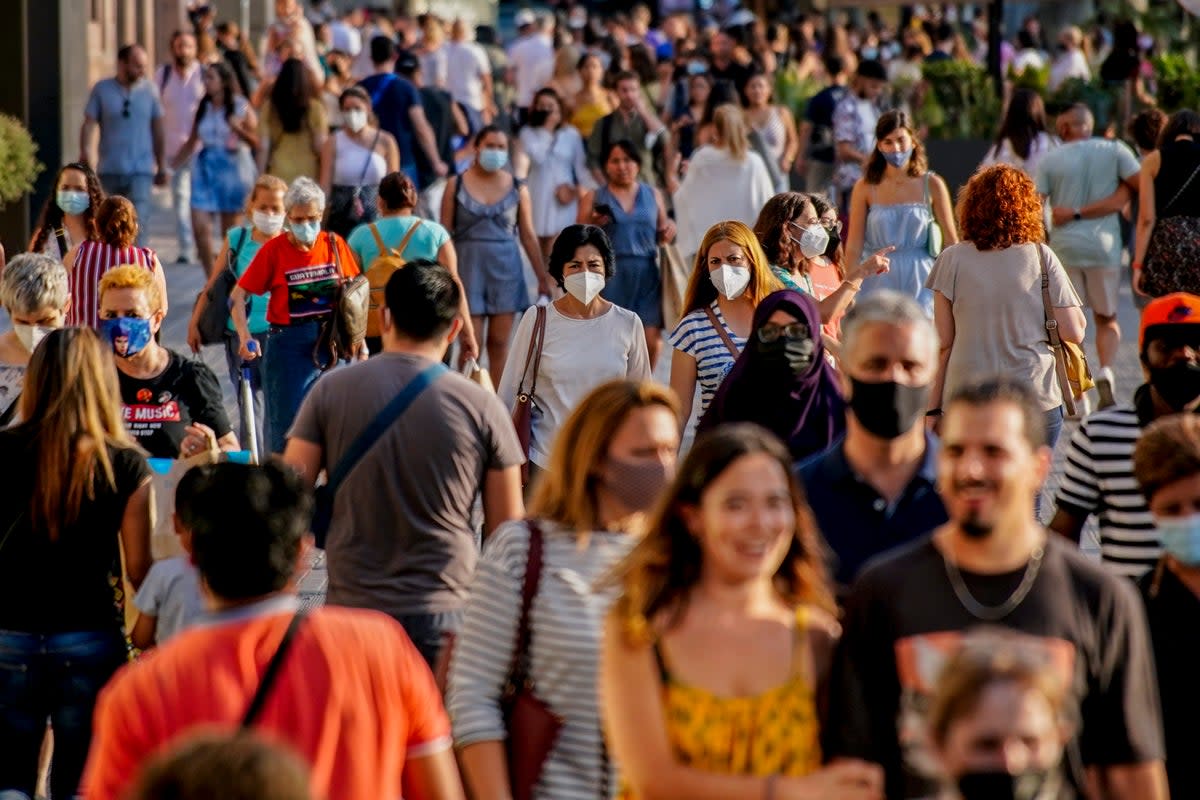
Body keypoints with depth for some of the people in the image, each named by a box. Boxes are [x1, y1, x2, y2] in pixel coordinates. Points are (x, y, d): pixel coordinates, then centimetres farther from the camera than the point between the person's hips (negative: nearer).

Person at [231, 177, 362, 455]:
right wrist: (244, 336, -19)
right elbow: (238, 296, -5)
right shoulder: (274, 250, -6)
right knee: (286, 428, 0)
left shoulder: (335, 245, 2)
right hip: (289, 346, -3)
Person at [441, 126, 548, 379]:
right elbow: (445, 233, 1)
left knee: (499, 343, 4)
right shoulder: (456, 185, 2)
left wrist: (543, 277, 4)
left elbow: (528, 235, 7)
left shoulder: (517, 189, 5)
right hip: (468, 266, -1)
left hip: (506, 267, 1)